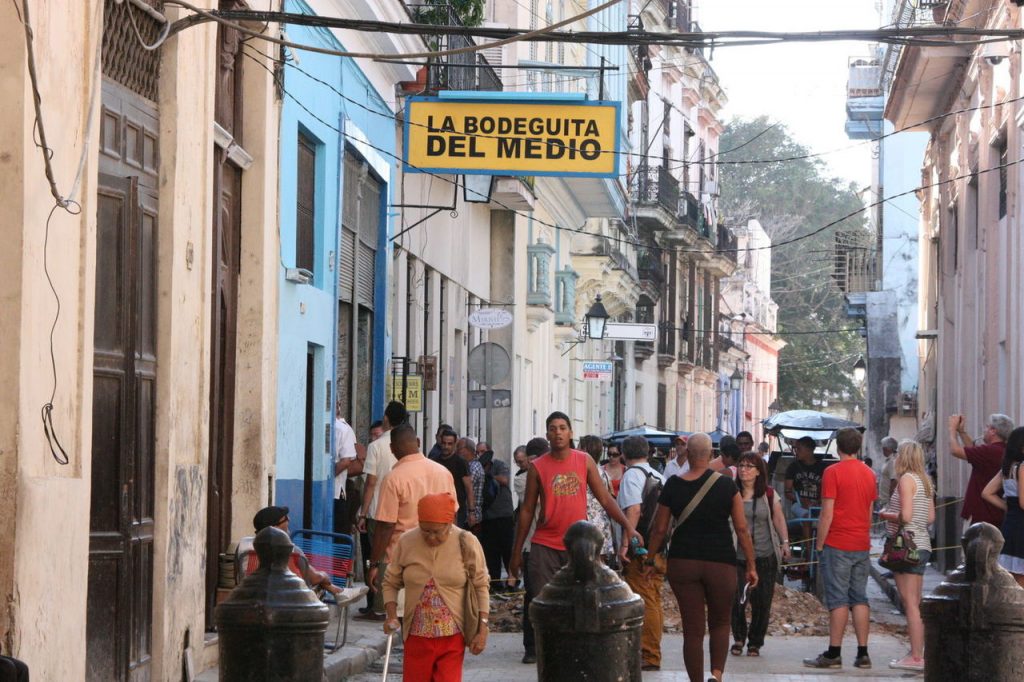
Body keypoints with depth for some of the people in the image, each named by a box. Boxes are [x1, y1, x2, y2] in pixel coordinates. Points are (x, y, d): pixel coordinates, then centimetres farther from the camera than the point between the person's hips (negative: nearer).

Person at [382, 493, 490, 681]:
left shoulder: (467, 543, -7)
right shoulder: (407, 543, -3)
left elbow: (480, 587, -1)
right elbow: (390, 583, 7)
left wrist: (482, 630, -5)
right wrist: (392, 616, -10)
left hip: (452, 637, -2)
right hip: (417, 636, 2)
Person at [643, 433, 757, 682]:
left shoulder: (673, 485, -2)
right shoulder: (726, 485, -4)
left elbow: (659, 529, 3)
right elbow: (742, 528, -3)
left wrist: (650, 559, 18)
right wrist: (751, 565, 5)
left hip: (682, 563, 1)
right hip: (721, 563, -1)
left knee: (692, 630, 6)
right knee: (720, 623, 16)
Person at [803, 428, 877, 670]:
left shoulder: (833, 472, -10)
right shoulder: (868, 474, 10)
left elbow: (827, 513, -13)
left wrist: (819, 545, -6)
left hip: (838, 545, -6)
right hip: (862, 545, 6)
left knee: (838, 599, -5)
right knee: (860, 598, 7)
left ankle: (834, 654, -4)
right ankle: (862, 653, 5)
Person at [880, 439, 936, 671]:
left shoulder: (906, 479, -12)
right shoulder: (924, 480, 13)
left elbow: (905, 516, -21)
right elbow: (930, 517, 15)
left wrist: (886, 514, -3)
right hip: (921, 545, 9)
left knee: (910, 603, -8)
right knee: (915, 603, 14)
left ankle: (915, 657, -9)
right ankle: (918, 653, 17)